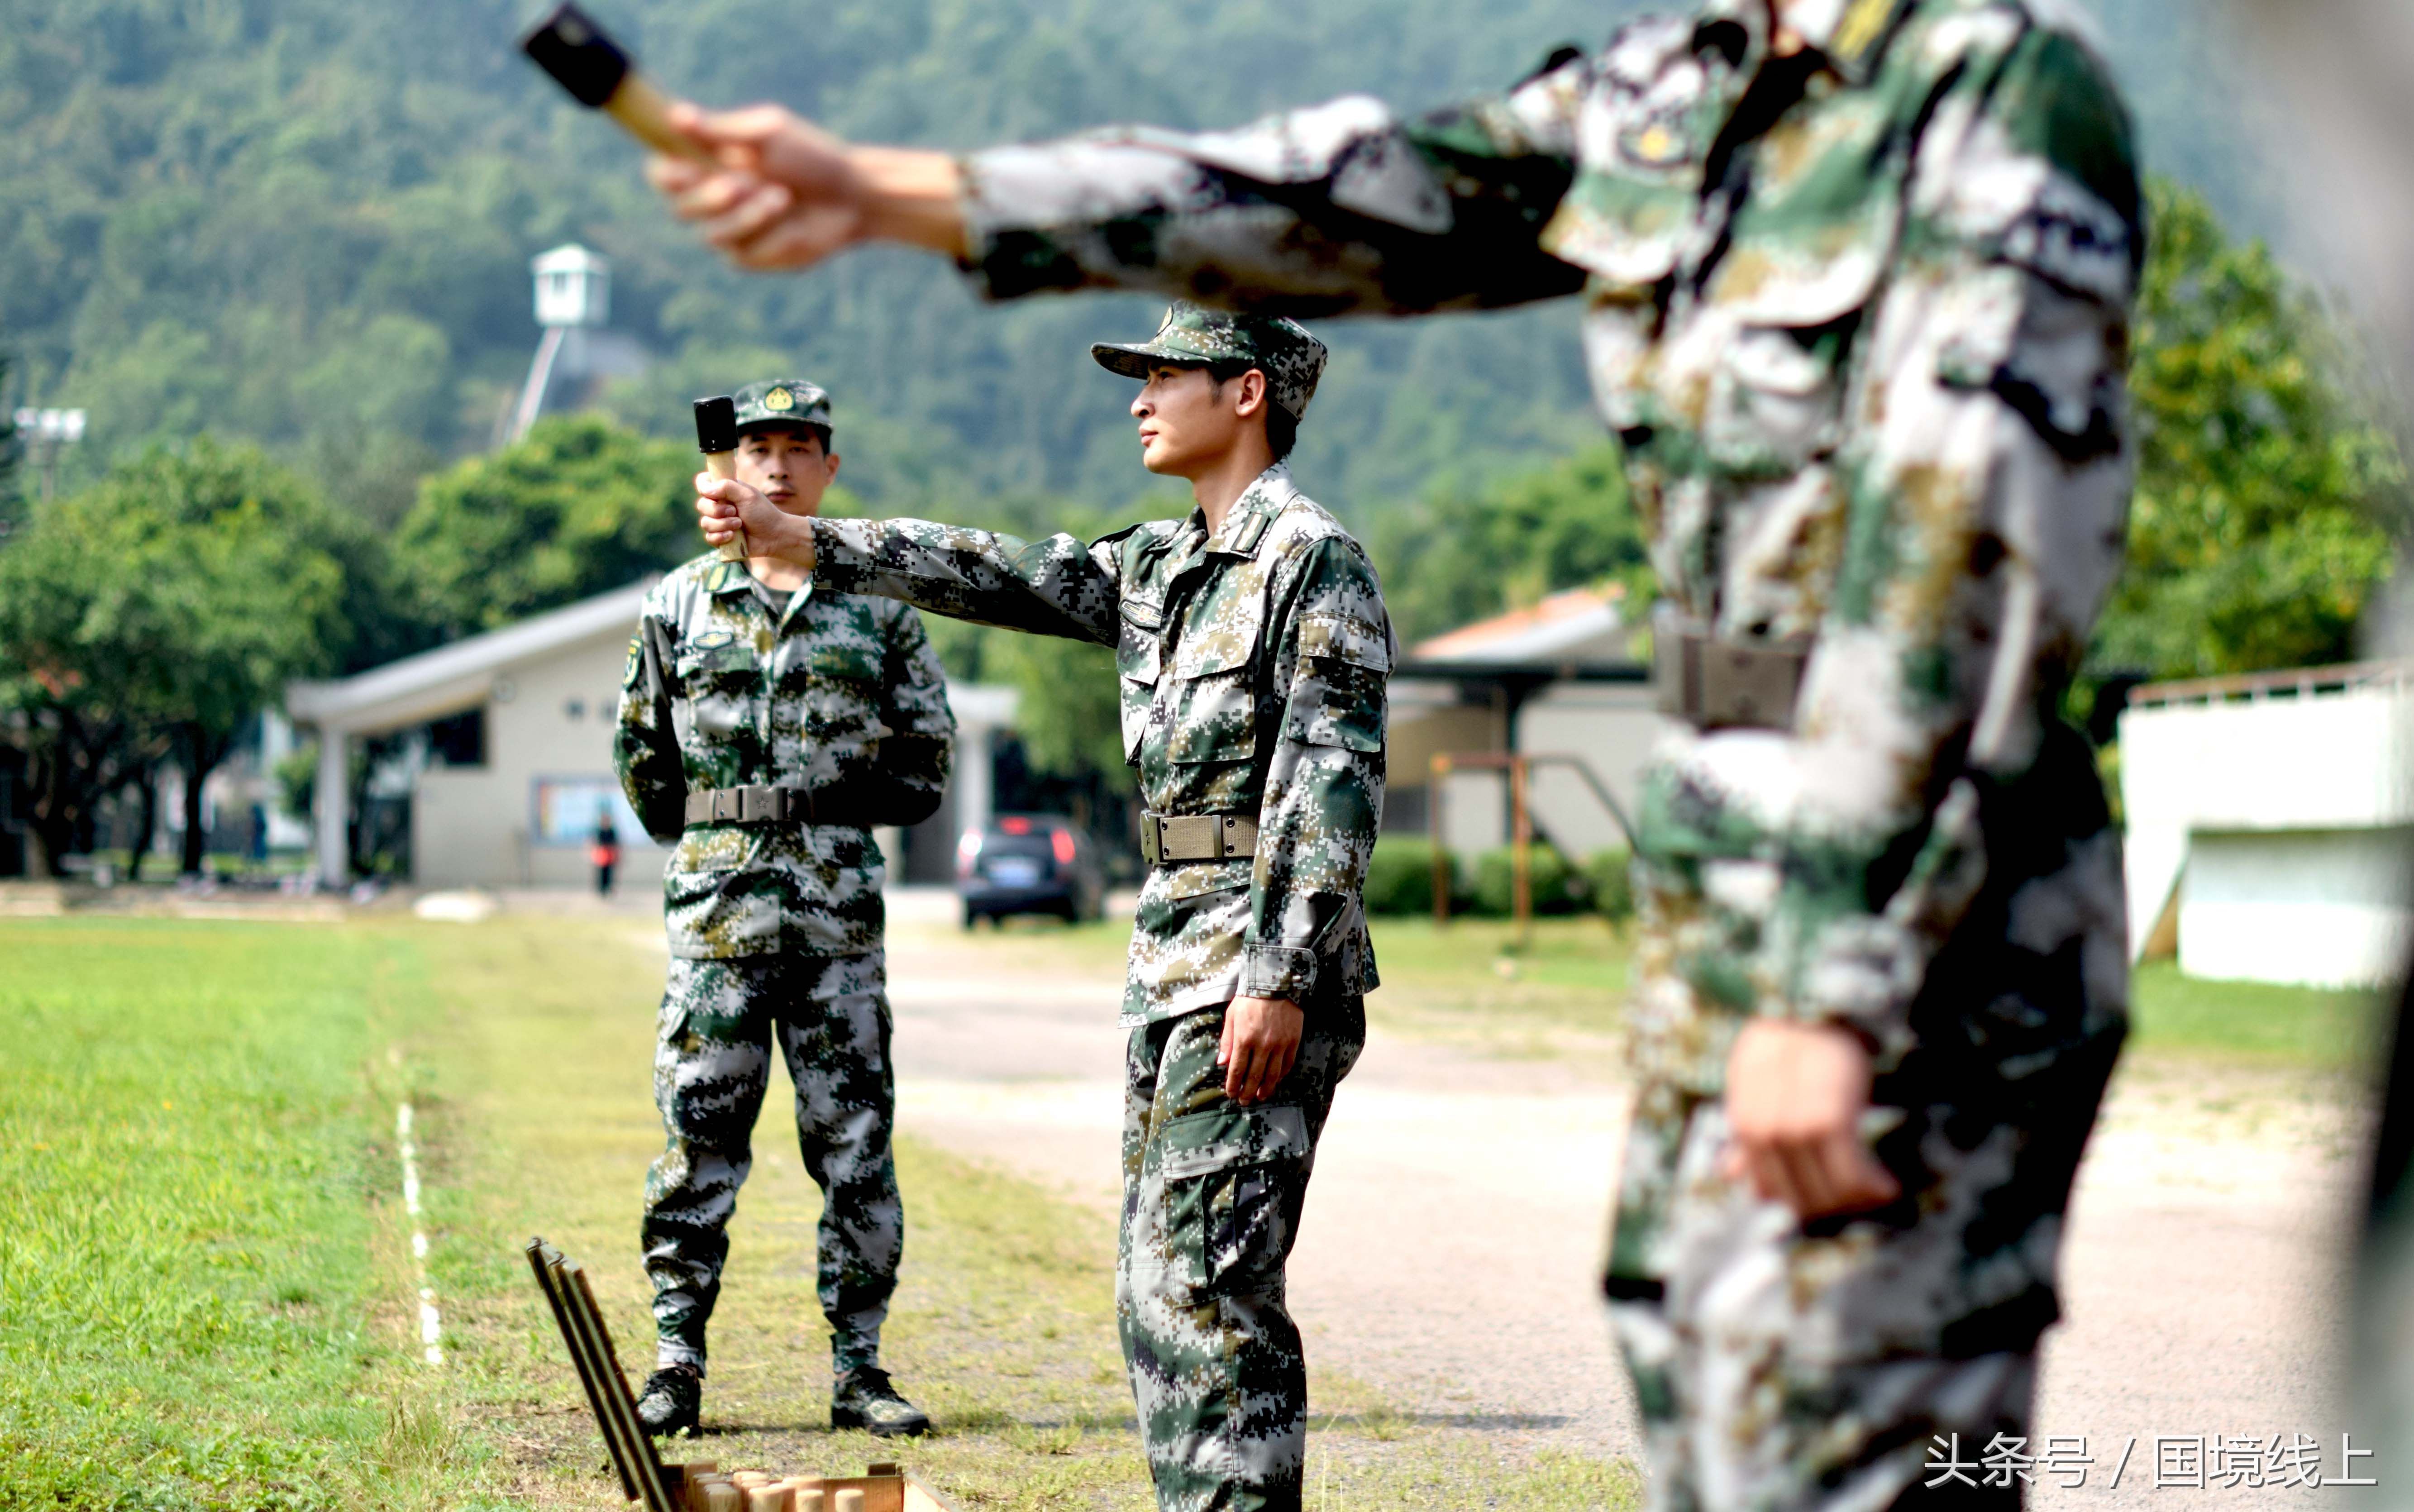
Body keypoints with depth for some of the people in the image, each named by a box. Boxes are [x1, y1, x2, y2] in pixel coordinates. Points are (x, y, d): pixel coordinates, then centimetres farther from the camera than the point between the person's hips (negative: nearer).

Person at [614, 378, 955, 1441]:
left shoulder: (878, 603, 7)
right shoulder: (680, 603, 8)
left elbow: (924, 763, 9)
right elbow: (643, 760, 14)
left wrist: (824, 810, 3)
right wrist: (716, 835, 10)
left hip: (840, 911, 0)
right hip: (716, 910, 0)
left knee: (855, 1141, 2)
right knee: (700, 1139, 0)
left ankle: (859, 1372, 8)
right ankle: (676, 1365, 6)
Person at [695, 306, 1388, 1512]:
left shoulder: (1313, 560, -10)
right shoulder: (1159, 567, 17)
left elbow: (1335, 787, -16)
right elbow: (984, 574, 17)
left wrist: (1280, 979, -22)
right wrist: (787, 538, 11)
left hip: (1259, 966, -9)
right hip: (1170, 962, 9)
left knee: (1204, 1284, -12)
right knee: (1159, 1285, 10)